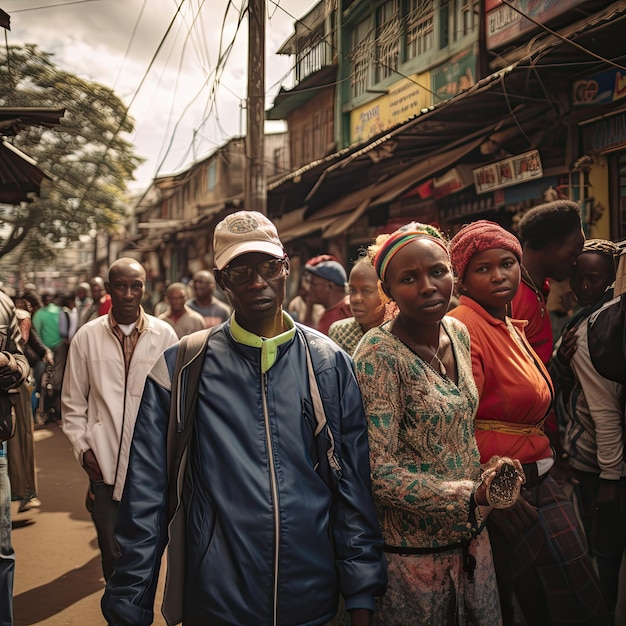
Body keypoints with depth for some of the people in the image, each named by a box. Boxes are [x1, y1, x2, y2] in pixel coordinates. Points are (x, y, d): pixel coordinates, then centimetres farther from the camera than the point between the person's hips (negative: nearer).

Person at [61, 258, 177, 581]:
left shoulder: (164, 335, 0)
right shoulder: (87, 336, 1)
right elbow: (73, 403, 8)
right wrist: (83, 448, 1)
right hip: (104, 465, 0)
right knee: (112, 551, 7)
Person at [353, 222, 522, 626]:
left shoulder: (458, 333, 1)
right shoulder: (379, 353, -20)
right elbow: (379, 474, -21)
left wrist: (488, 474, 4)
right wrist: (471, 494, -26)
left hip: (472, 533, 6)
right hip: (415, 550, -6)